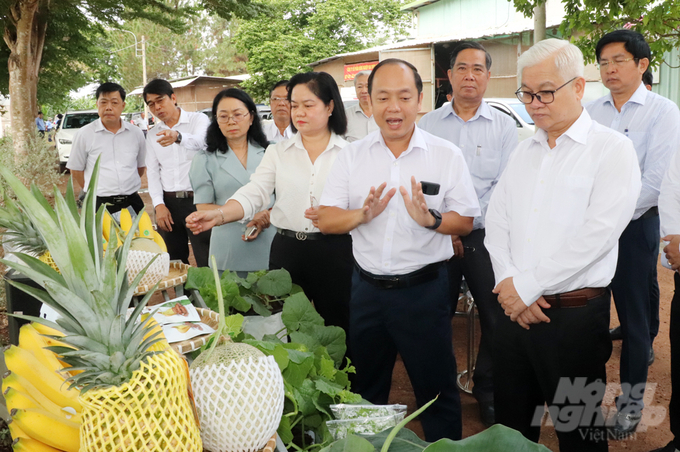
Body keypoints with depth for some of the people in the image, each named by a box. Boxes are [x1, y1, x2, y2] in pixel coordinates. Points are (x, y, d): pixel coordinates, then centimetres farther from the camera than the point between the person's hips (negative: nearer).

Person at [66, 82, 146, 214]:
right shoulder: (84, 134, 0)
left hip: (132, 203, 3)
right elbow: (76, 169, 7)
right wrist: (95, 193, 6)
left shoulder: (136, 133, 7)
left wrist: (127, 188, 14)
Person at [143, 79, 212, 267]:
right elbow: (153, 172, 11)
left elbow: (199, 141, -24)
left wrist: (177, 136, -46)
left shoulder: (198, 119, -2)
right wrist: (159, 205, -3)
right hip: (168, 202, 5)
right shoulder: (153, 135, 14)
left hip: (197, 199, -5)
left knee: (206, 263, -5)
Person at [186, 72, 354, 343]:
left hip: (334, 252, -2)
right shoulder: (278, 152, 8)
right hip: (287, 250, 3)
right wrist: (219, 215, -21)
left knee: (336, 329, 6)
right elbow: (253, 194, -3)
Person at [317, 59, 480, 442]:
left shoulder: (447, 155, -4)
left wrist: (430, 219, -24)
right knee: (366, 387, 20)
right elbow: (327, 220, -1)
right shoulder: (353, 155, 2)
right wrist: (363, 214, -21)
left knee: (436, 388, 10)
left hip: (424, 290, -3)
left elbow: (465, 223, -4)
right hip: (368, 288, 3)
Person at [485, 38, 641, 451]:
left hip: (575, 314, -5)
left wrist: (527, 286, -15)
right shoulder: (525, 151, 12)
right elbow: (496, 221, 8)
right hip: (515, 310, 5)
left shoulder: (612, 149, -7)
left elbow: (597, 234, -18)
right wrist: (508, 281, -8)